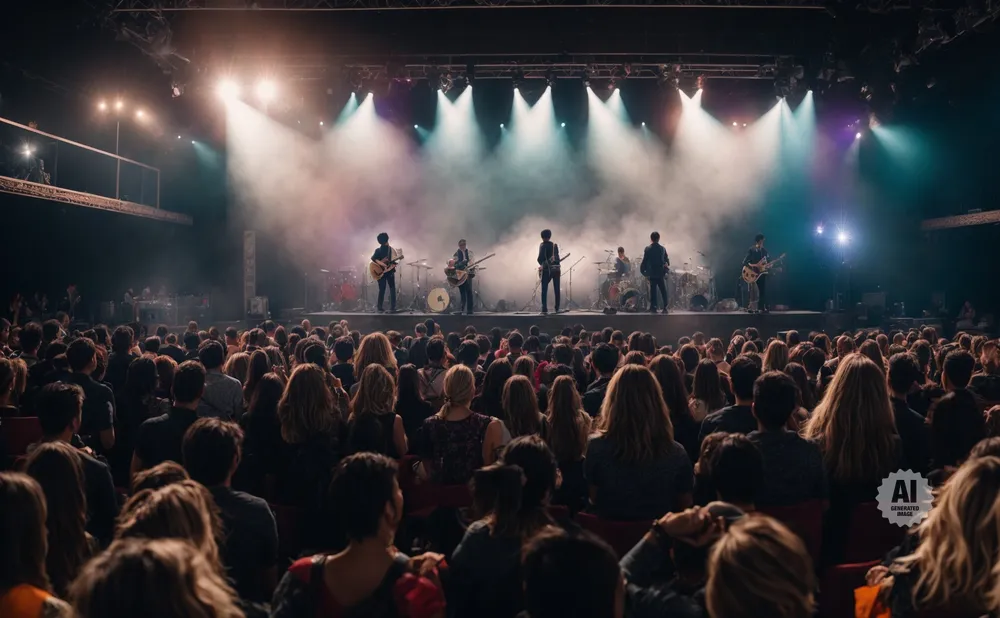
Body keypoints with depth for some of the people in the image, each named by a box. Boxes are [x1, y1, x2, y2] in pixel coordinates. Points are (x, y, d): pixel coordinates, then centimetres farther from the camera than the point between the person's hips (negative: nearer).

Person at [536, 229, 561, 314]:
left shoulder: (542, 245, -3)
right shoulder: (555, 245, 12)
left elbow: (540, 257, -12)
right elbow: (557, 257, 11)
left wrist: (541, 264, 5)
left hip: (547, 269, -4)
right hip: (556, 268, 4)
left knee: (544, 290, -2)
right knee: (556, 290, 12)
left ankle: (544, 309, -12)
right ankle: (557, 308, 14)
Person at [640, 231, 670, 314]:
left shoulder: (647, 249, -6)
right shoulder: (662, 249, 2)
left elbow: (644, 261, -6)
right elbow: (667, 261, 6)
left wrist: (643, 271, 4)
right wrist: (665, 269, 21)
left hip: (652, 274, -2)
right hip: (661, 273, 2)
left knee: (653, 291, 2)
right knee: (663, 291, 9)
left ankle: (653, 308, 1)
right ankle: (665, 307, 6)